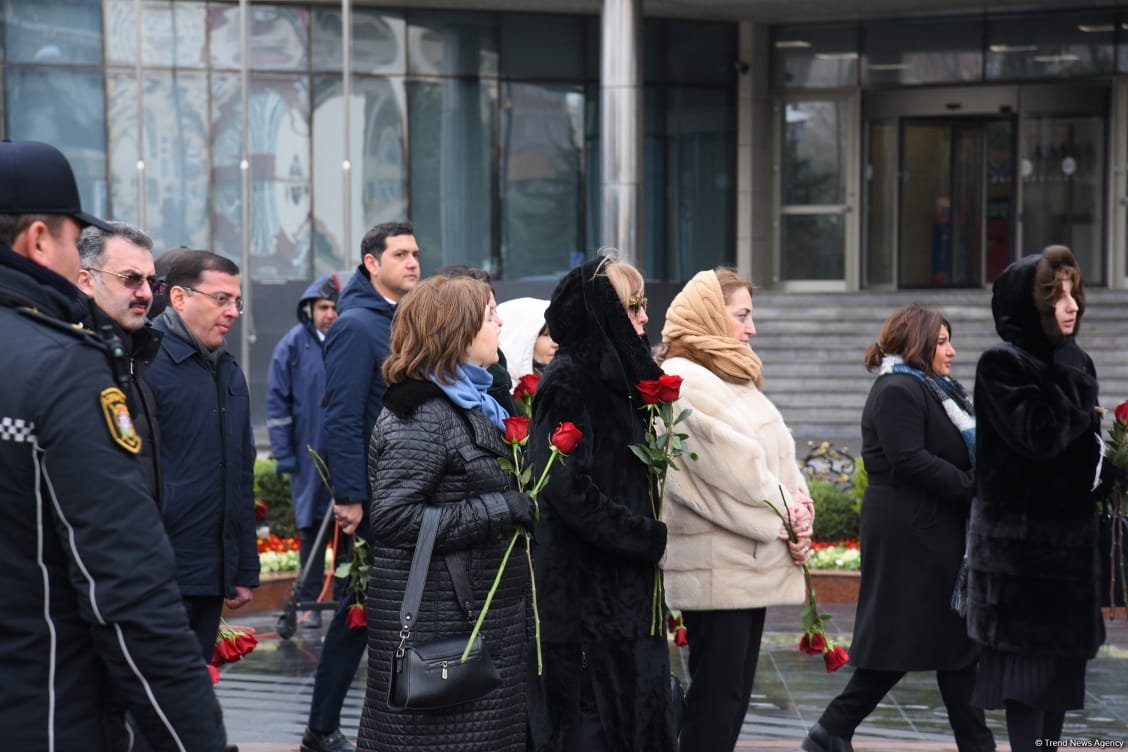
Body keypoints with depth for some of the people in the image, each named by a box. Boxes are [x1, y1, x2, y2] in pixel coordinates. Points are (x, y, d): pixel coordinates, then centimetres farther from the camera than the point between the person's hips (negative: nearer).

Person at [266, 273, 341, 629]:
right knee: (311, 527, 5)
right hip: (309, 453, -1)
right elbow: (277, 402, 0)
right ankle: (311, 602, 11)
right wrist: (283, 453, -4)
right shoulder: (294, 344, -1)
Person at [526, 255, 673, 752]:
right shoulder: (566, 382, -13)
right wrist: (651, 538, -14)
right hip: (582, 593, -9)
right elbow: (569, 490, -20)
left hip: (625, 590, 9)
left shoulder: (614, 378, 14)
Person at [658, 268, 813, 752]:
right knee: (715, 699, -7)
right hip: (718, 568, -10)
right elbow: (734, 470, -17)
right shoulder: (683, 382, -13)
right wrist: (785, 521, -7)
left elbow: (774, 454, 14)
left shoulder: (729, 378, 18)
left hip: (750, 563, 10)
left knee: (732, 695, 10)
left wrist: (797, 509, -3)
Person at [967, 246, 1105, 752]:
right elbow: (1040, 435, -23)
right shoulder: (1001, 364, -10)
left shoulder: (1072, 362, 13)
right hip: (1021, 544, -7)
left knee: (1061, 666, 8)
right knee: (1028, 671, -8)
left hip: (1069, 538, 8)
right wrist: (1067, 367, -17)